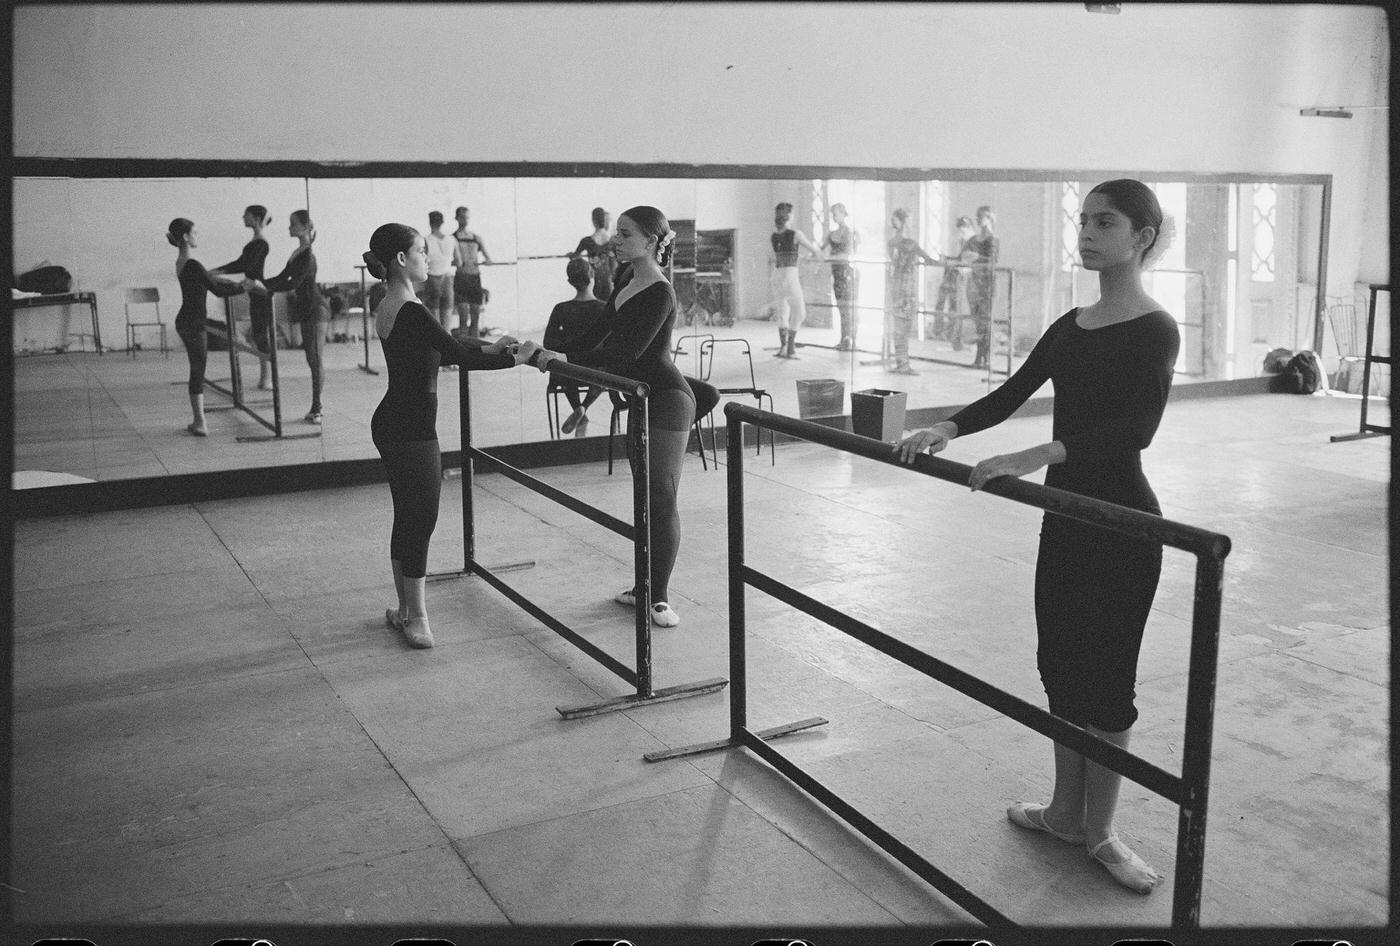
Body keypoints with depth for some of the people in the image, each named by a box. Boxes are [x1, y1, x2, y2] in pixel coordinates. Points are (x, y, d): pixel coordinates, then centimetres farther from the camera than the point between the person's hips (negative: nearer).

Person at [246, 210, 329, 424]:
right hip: (307, 310, 10)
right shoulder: (297, 253, 12)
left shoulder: (307, 256, -17)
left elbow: (293, 284, -24)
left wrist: (264, 286, -25)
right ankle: (315, 408, 16)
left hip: (314, 310, -10)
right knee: (312, 359, 11)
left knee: (314, 359, -6)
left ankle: (316, 410, -2)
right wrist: (259, 284, 11)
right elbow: (282, 278, 19)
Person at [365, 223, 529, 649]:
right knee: (421, 520, 0)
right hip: (412, 430, -10)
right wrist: (521, 358, -18)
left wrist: (490, 346, 22)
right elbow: (459, 356, -23)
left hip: (390, 424, 10)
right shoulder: (412, 312, -20)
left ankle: (405, 609, 29)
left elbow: (443, 345, 21)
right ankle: (416, 618, 10)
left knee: (407, 516, 18)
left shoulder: (387, 307, 10)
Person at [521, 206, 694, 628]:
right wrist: (555, 354, 11)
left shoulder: (659, 295, -21)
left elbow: (626, 352, -26)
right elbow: (603, 332, 14)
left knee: (661, 499, -4)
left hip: (666, 402, -9)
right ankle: (645, 587, 24)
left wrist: (568, 359, -30)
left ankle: (660, 597, 5)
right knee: (646, 495, 14)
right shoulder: (626, 276, 6)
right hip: (641, 399, 9)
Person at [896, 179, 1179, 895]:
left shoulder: (1154, 330, -13)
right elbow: (1012, 392, 9)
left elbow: (1135, 428, -27)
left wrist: (1030, 457, -38)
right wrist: (946, 429, -8)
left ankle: (1099, 832, 19)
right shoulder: (1070, 326, 9)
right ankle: (1066, 812, 29)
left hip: (1120, 523, -7)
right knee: (1060, 662, 14)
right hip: (1066, 513, 7)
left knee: (1104, 675, 2)